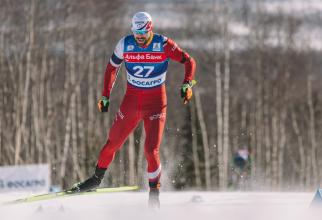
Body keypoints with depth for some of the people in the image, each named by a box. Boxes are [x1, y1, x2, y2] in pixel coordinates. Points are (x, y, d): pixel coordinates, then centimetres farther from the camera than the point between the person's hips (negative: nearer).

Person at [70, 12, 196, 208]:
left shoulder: (163, 45, -14)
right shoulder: (125, 44, -7)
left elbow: (189, 61, -8)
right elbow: (112, 68, 8)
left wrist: (187, 84, -24)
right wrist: (105, 96, 4)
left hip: (156, 102, -3)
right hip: (131, 100, 3)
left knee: (151, 150, -13)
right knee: (113, 142, 9)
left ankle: (154, 194, 3)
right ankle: (97, 179, 32)